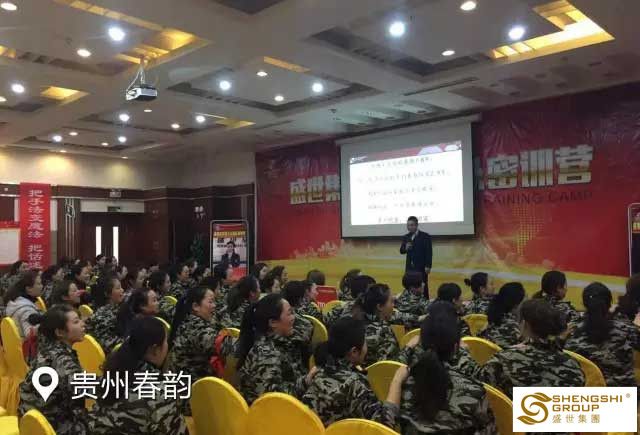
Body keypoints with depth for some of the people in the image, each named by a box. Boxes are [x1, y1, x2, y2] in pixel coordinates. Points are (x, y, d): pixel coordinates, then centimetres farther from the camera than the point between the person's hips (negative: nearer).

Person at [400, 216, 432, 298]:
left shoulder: (425, 236, -5)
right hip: (410, 267, 4)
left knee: (423, 288, -2)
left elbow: (429, 252, -8)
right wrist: (406, 248, -12)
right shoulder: (406, 237, 10)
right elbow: (401, 251, 11)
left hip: (421, 267, -4)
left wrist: (428, 266, -14)